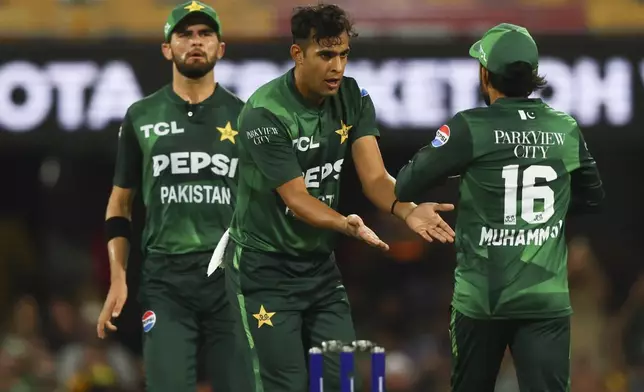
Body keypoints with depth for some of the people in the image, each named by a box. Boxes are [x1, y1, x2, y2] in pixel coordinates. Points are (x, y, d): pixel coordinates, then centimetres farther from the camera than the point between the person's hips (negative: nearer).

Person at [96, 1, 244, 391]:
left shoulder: (243, 117, 7)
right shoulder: (142, 117, 9)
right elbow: (121, 202, 14)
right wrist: (118, 279, 5)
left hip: (230, 277, 0)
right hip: (166, 280, 0)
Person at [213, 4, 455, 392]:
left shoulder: (352, 98, -3)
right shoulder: (265, 113, -21)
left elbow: (374, 177, -10)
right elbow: (296, 197, -23)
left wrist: (406, 210, -31)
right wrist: (347, 224, -41)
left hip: (320, 265, 6)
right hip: (265, 271, -6)